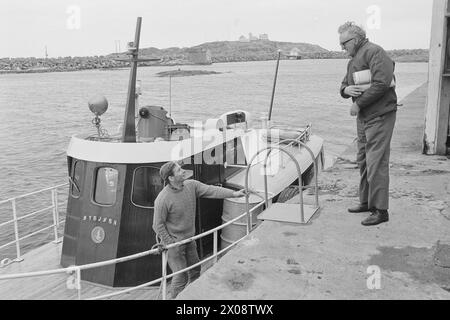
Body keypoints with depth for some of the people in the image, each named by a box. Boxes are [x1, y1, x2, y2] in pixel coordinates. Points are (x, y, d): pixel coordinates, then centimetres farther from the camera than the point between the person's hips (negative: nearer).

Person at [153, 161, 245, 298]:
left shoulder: (191, 185, -9)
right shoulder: (162, 199, -27)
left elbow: (211, 190, -9)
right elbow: (158, 225, -18)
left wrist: (233, 193, -17)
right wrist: (170, 243, -15)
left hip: (189, 239, 7)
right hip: (173, 242, -7)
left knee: (195, 269, 22)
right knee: (181, 277, 1)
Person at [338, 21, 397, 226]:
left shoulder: (374, 52, -12)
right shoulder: (353, 60, 18)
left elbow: (381, 83, -24)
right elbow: (344, 86, 21)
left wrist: (358, 104, -18)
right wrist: (346, 89, -4)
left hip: (380, 116, -10)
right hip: (363, 117, 10)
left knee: (376, 163, -8)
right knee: (363, 161, 15)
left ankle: (380, 211, -1)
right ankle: (366, 202, 27)